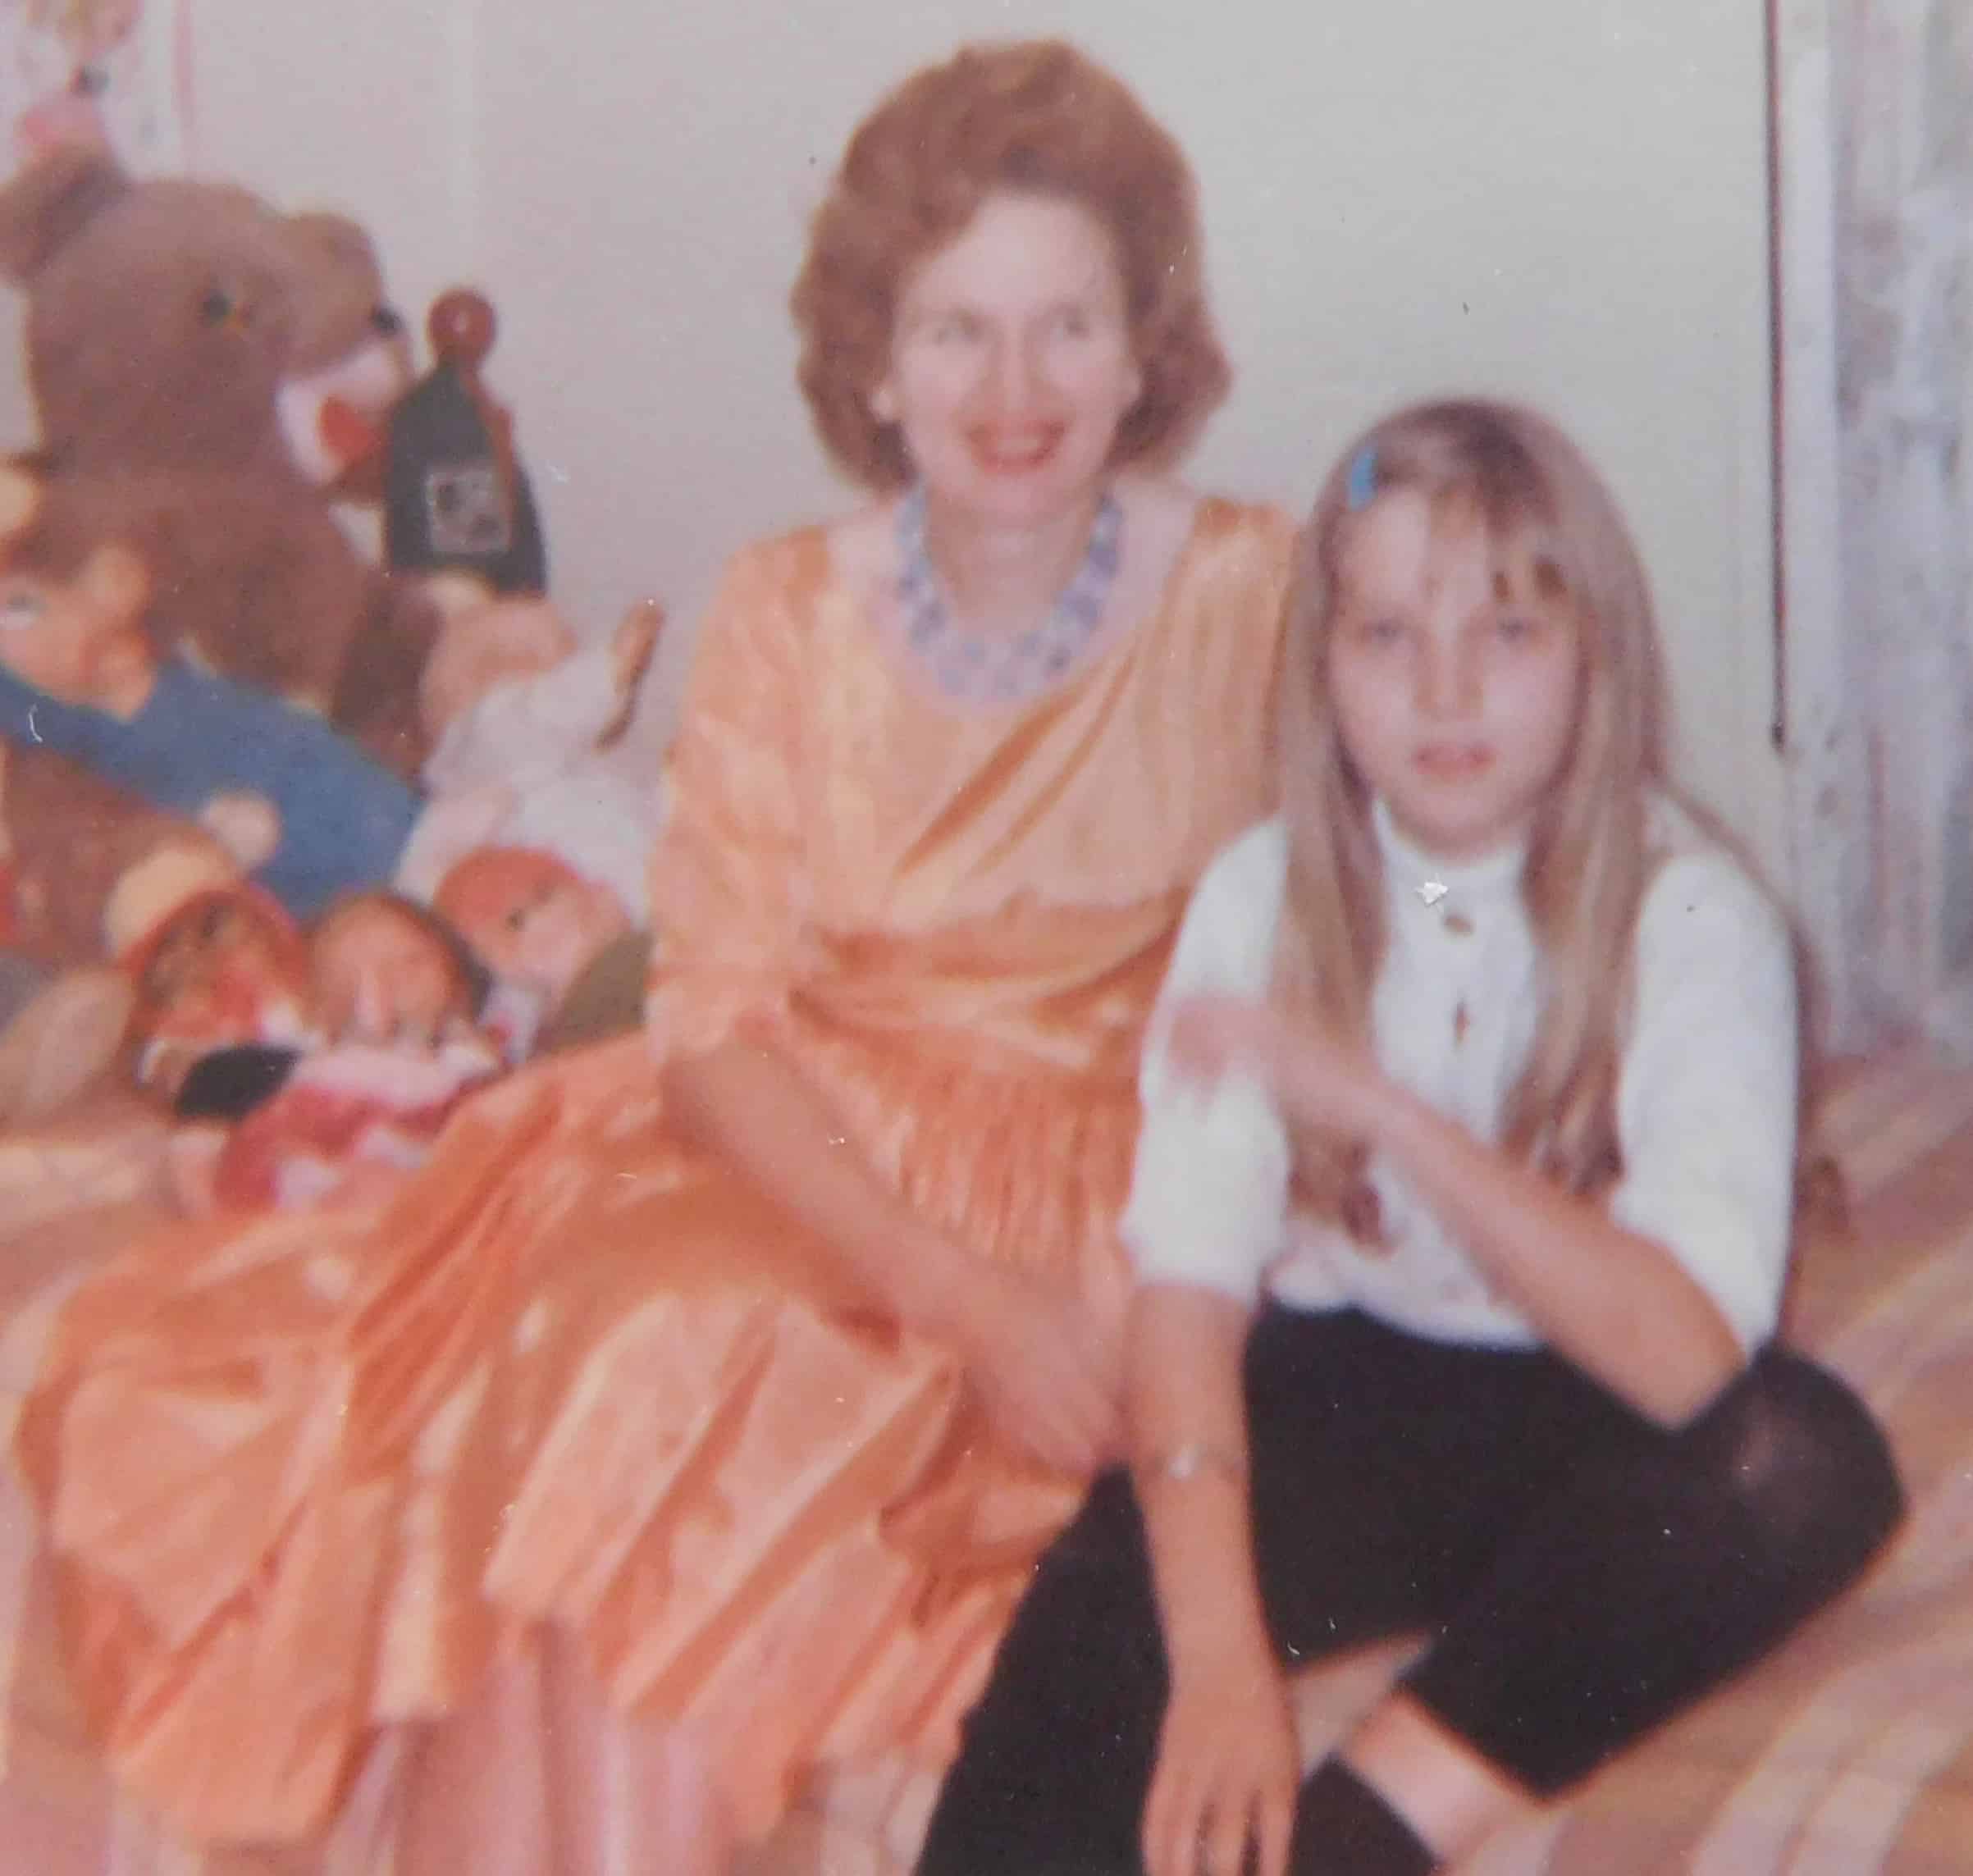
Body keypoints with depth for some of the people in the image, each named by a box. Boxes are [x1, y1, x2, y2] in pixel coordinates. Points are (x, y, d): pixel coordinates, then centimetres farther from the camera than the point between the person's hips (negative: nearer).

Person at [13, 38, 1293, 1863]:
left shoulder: (1249, 596, -3)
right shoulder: (786, 617, 2)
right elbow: (718, 1026, -4)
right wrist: (961, 1295, -17)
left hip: (1097, 1207, -2)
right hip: (791, 1153, 3)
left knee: (672, 1360, -27)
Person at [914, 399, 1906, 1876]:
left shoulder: (1694, 921, -11)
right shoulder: (1264, 897, -5)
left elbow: (1686, 1355, -23)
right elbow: (1191, 1284, -15)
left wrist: (1387, 1113, -31)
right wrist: (1219, 1652, -30)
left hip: (1585, 1423, 0)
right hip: (1334, 1391, 0)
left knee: (1811, 1463, -33)